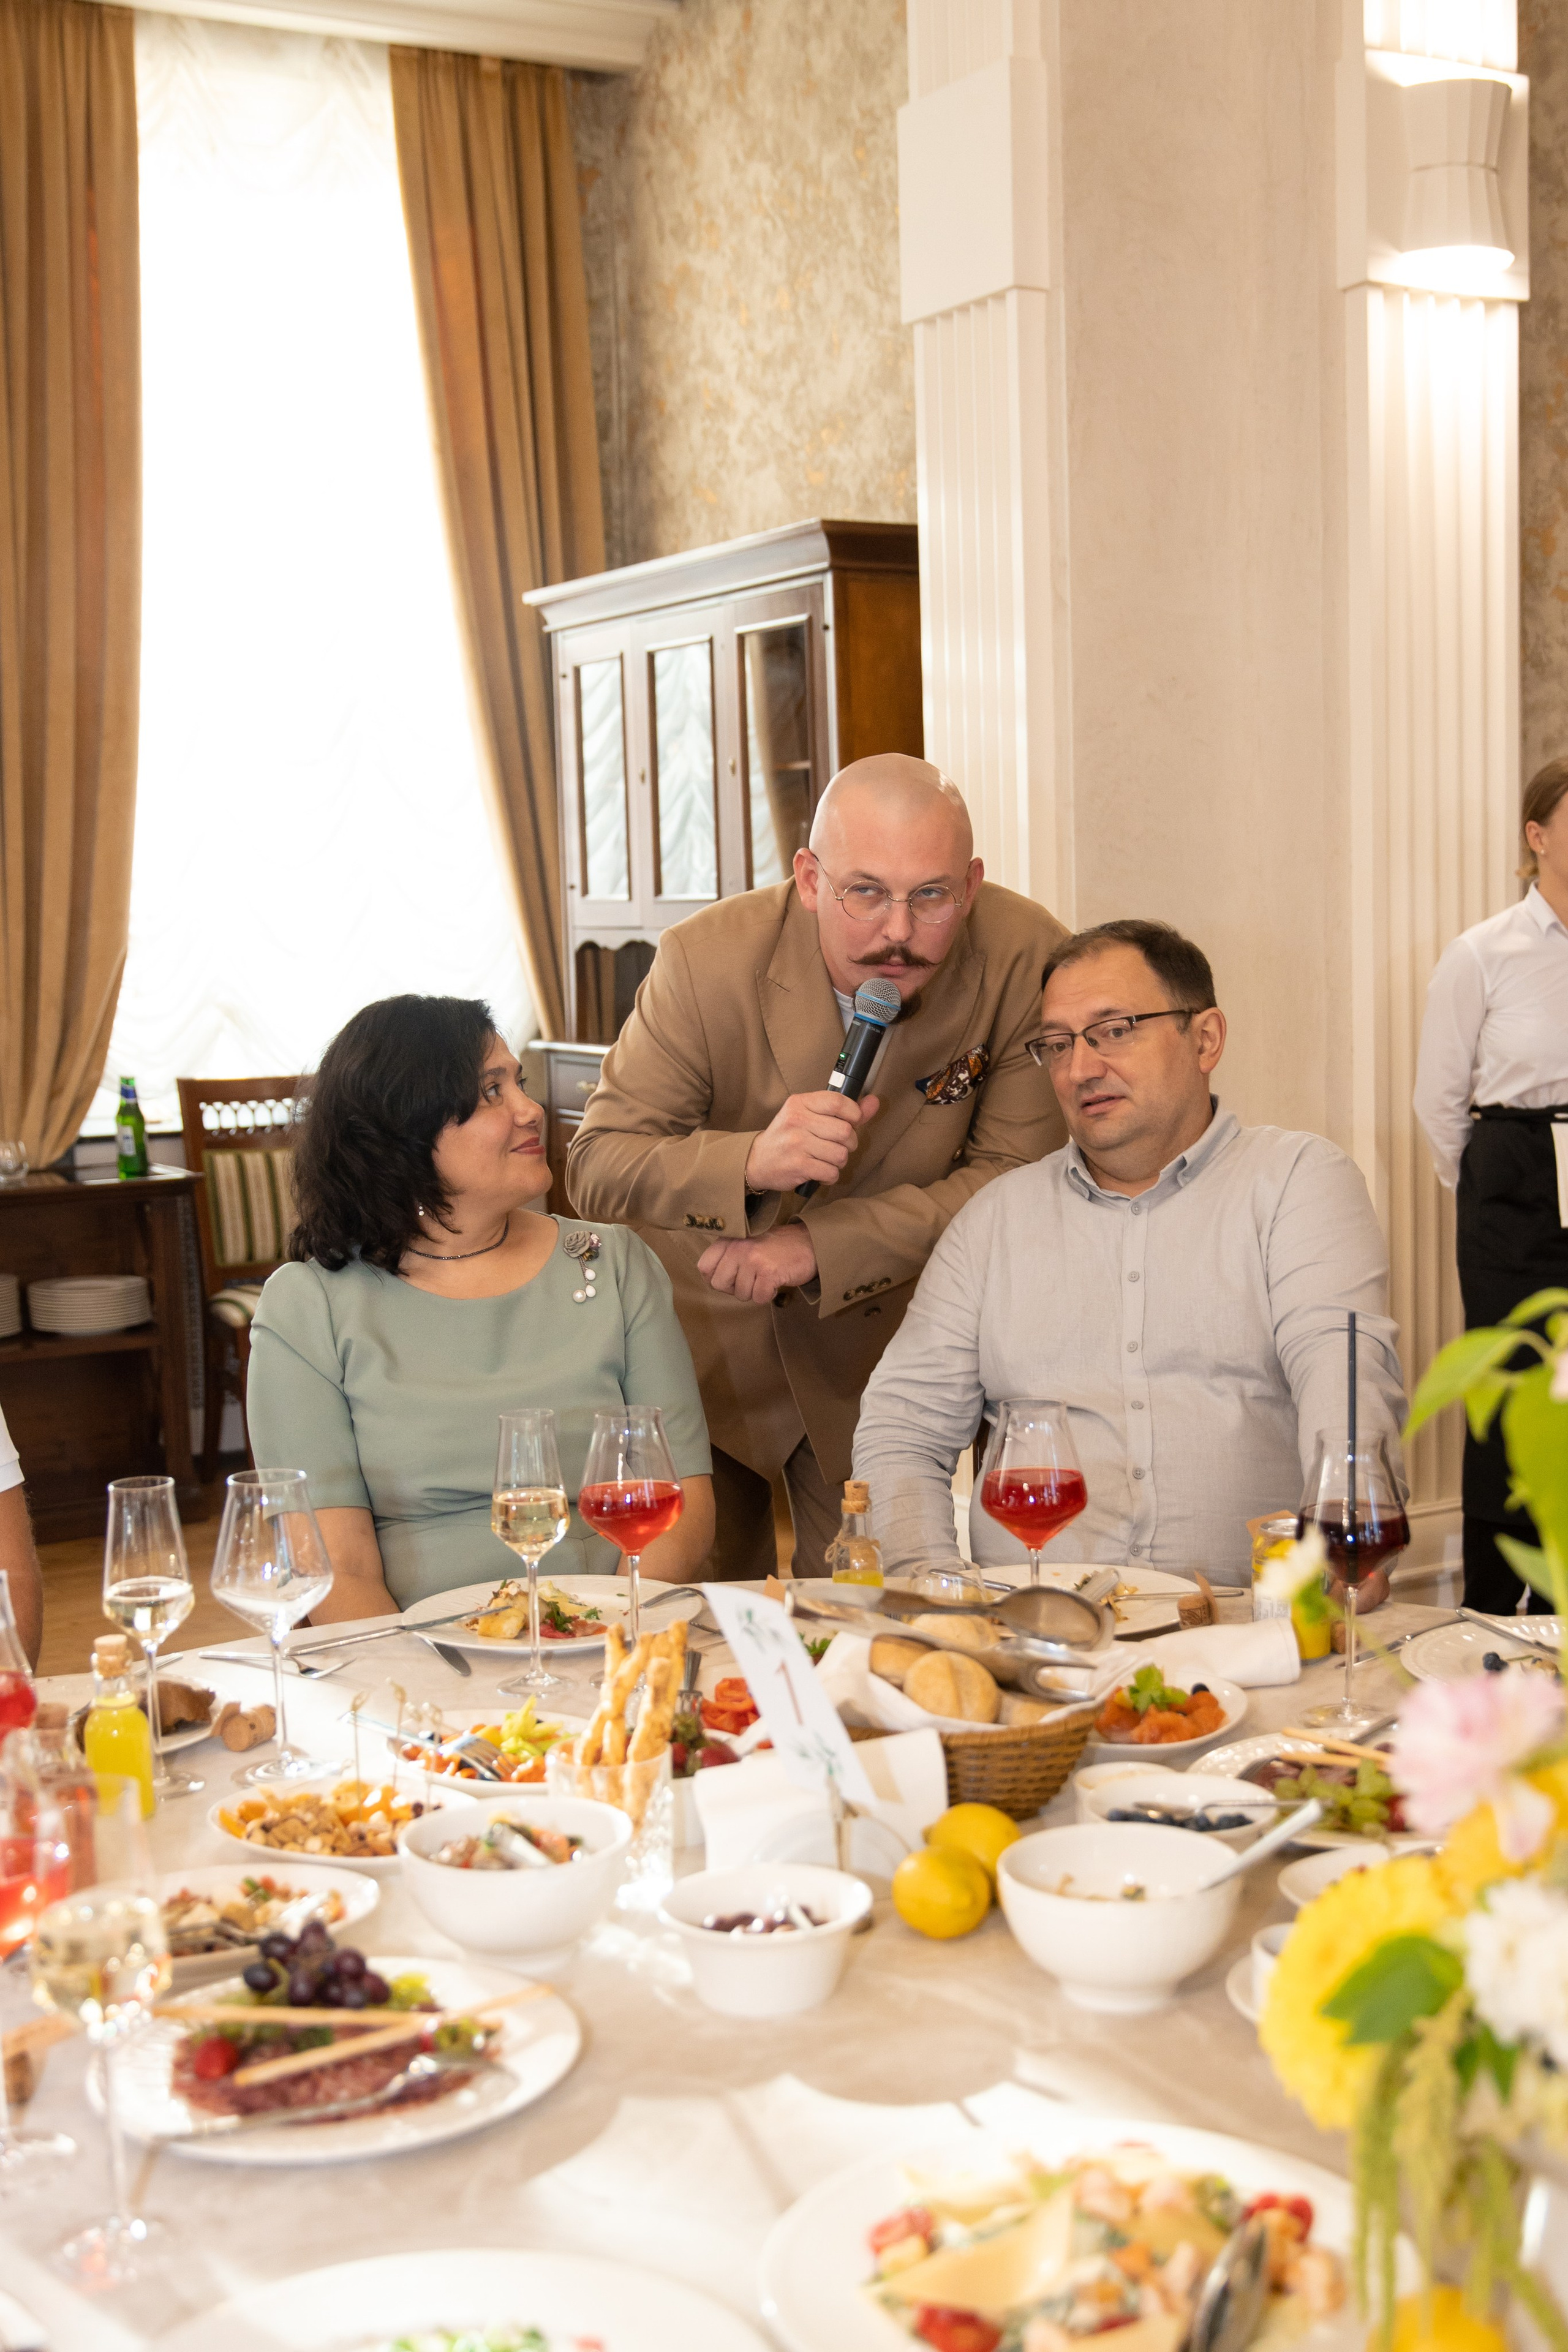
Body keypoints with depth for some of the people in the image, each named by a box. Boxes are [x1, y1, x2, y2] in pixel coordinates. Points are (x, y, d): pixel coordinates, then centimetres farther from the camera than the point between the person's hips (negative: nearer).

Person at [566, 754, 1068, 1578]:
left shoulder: (1025, 961, -19)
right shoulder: (707, 960, -21)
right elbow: (596, 1164, -18)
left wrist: (820, 1247, -26)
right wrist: (749, 1162, -37)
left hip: (877, 1348, 1)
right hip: (697, 1331, -1)